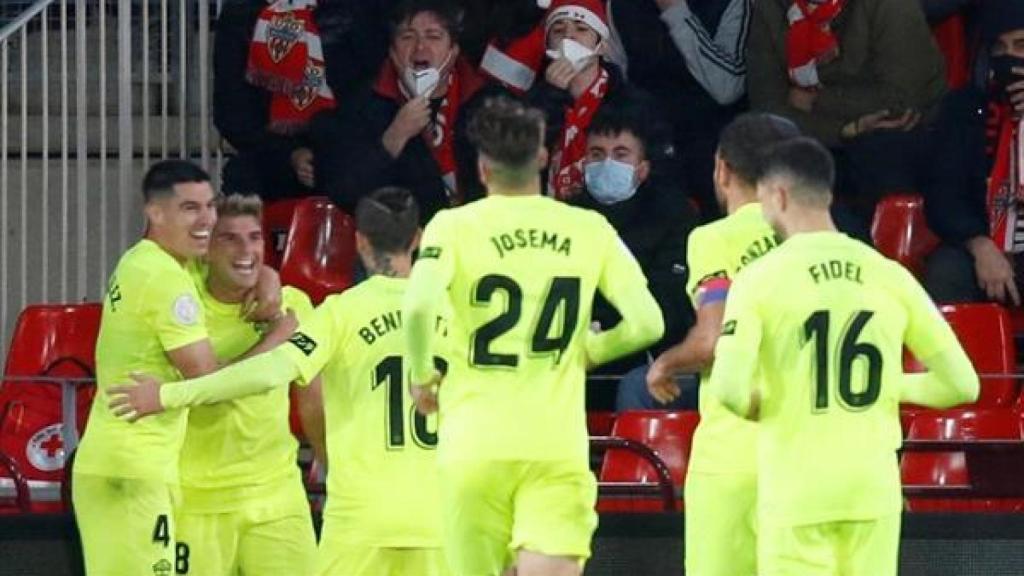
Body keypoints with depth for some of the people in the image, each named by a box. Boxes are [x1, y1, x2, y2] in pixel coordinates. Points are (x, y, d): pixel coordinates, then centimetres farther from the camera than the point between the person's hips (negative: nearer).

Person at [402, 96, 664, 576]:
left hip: (476, 444, -1)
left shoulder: (456, 226, -1)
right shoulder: (589, 229, 5)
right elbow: (646, 323, 1)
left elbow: (418, 307, -18)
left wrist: (421, 375, 0)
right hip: (559, 446, 1)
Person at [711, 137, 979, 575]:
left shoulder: (761, 278, -6)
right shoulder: (889, 276, 4)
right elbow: (961, 384, 4)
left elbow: (729, 388, -17)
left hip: (797, 486, -3)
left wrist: (755, 407, 6)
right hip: (874, 487, 3)